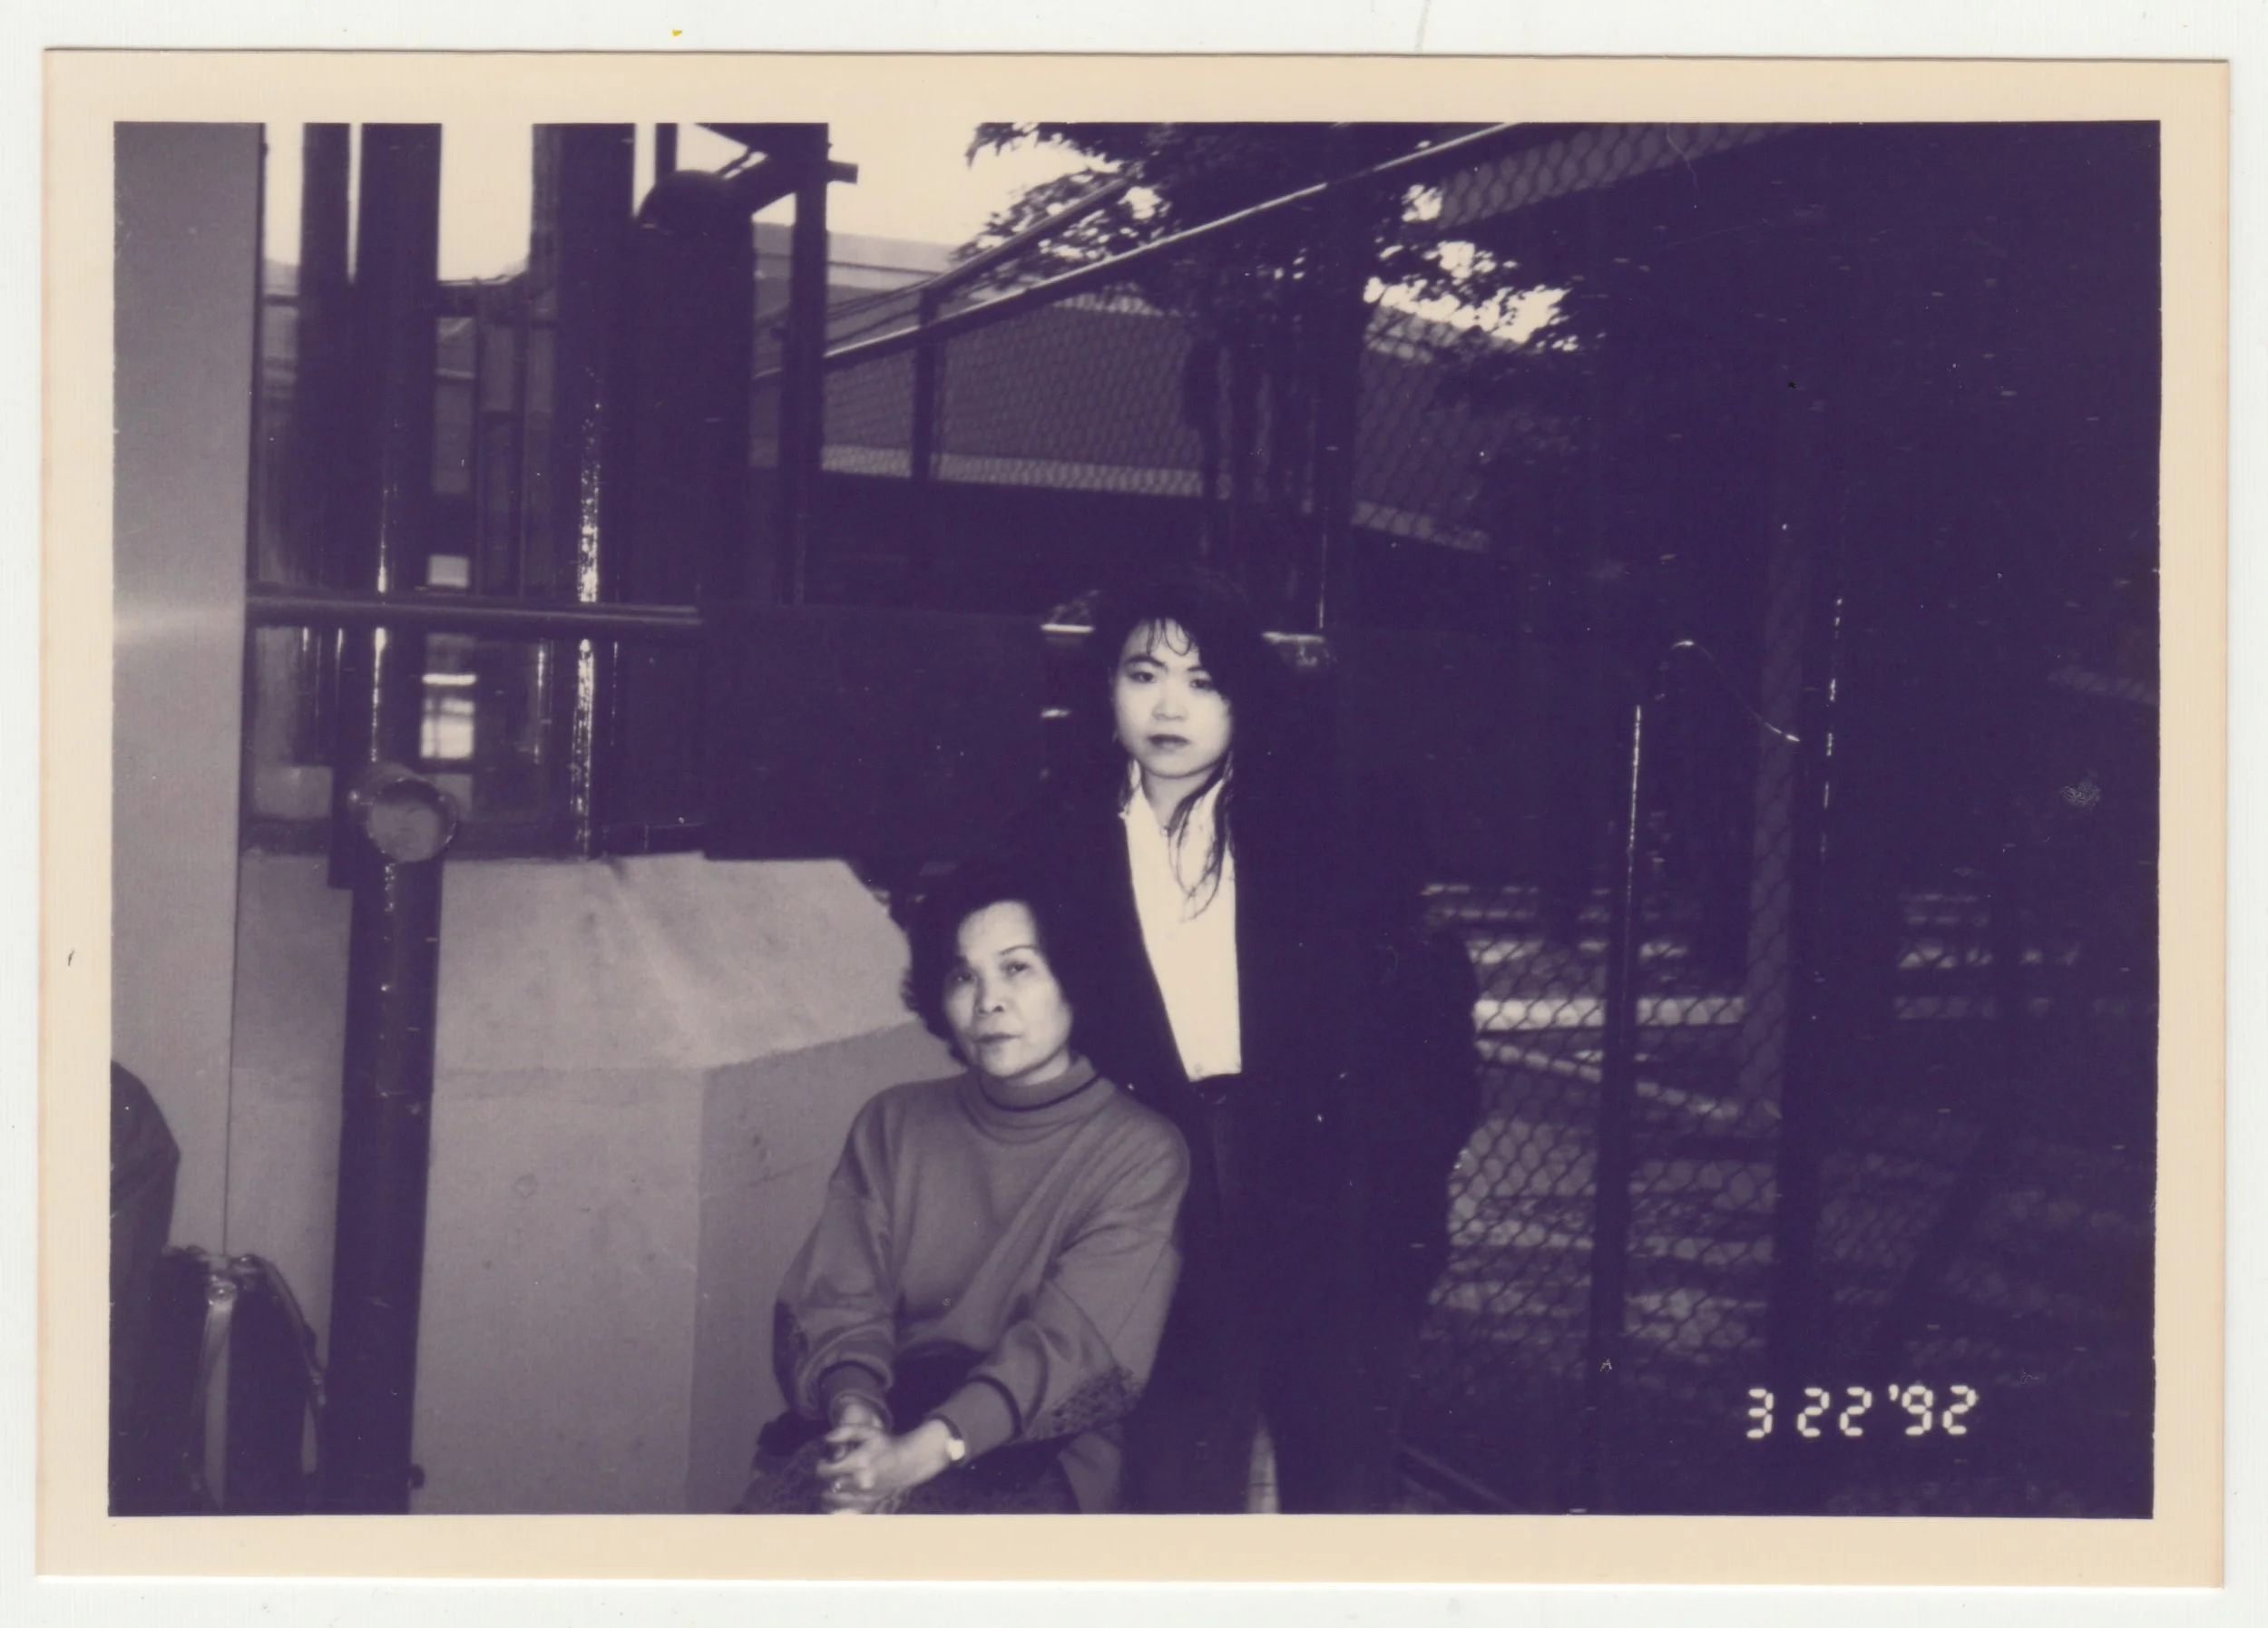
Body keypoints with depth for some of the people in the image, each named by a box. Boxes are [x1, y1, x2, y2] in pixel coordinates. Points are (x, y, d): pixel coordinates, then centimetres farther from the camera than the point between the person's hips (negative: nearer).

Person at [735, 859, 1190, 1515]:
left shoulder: (1141, 1152, 2)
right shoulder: (892, 1124, 16)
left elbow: (1073, 1339, -11)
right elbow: (838, 1296, 6)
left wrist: (927, 1449, -25)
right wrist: (856, 1407, -17)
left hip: (1043, 1452, -3)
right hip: (889, 1424, 3)